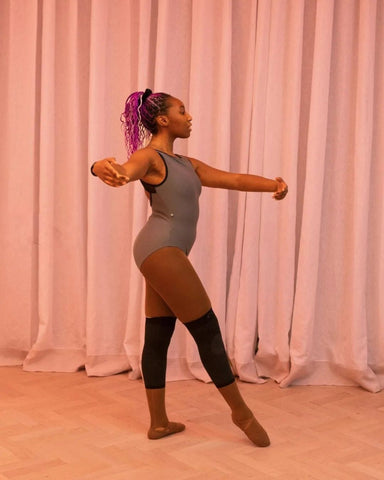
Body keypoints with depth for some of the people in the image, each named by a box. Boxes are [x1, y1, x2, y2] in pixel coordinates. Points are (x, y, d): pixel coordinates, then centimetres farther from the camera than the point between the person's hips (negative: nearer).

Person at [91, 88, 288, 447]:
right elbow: (127, 171, -30)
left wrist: (272, 184, -1)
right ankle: (241, 411, 9)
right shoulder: (149, 156, -7)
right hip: (160, 249, -9)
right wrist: (106, 168, -55)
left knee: (158, 335, 10)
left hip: (165, 254, 9)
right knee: (206, 329, -2)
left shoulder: (186, 165, 19)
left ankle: (158, 422, 17)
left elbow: (233, 180, 14)